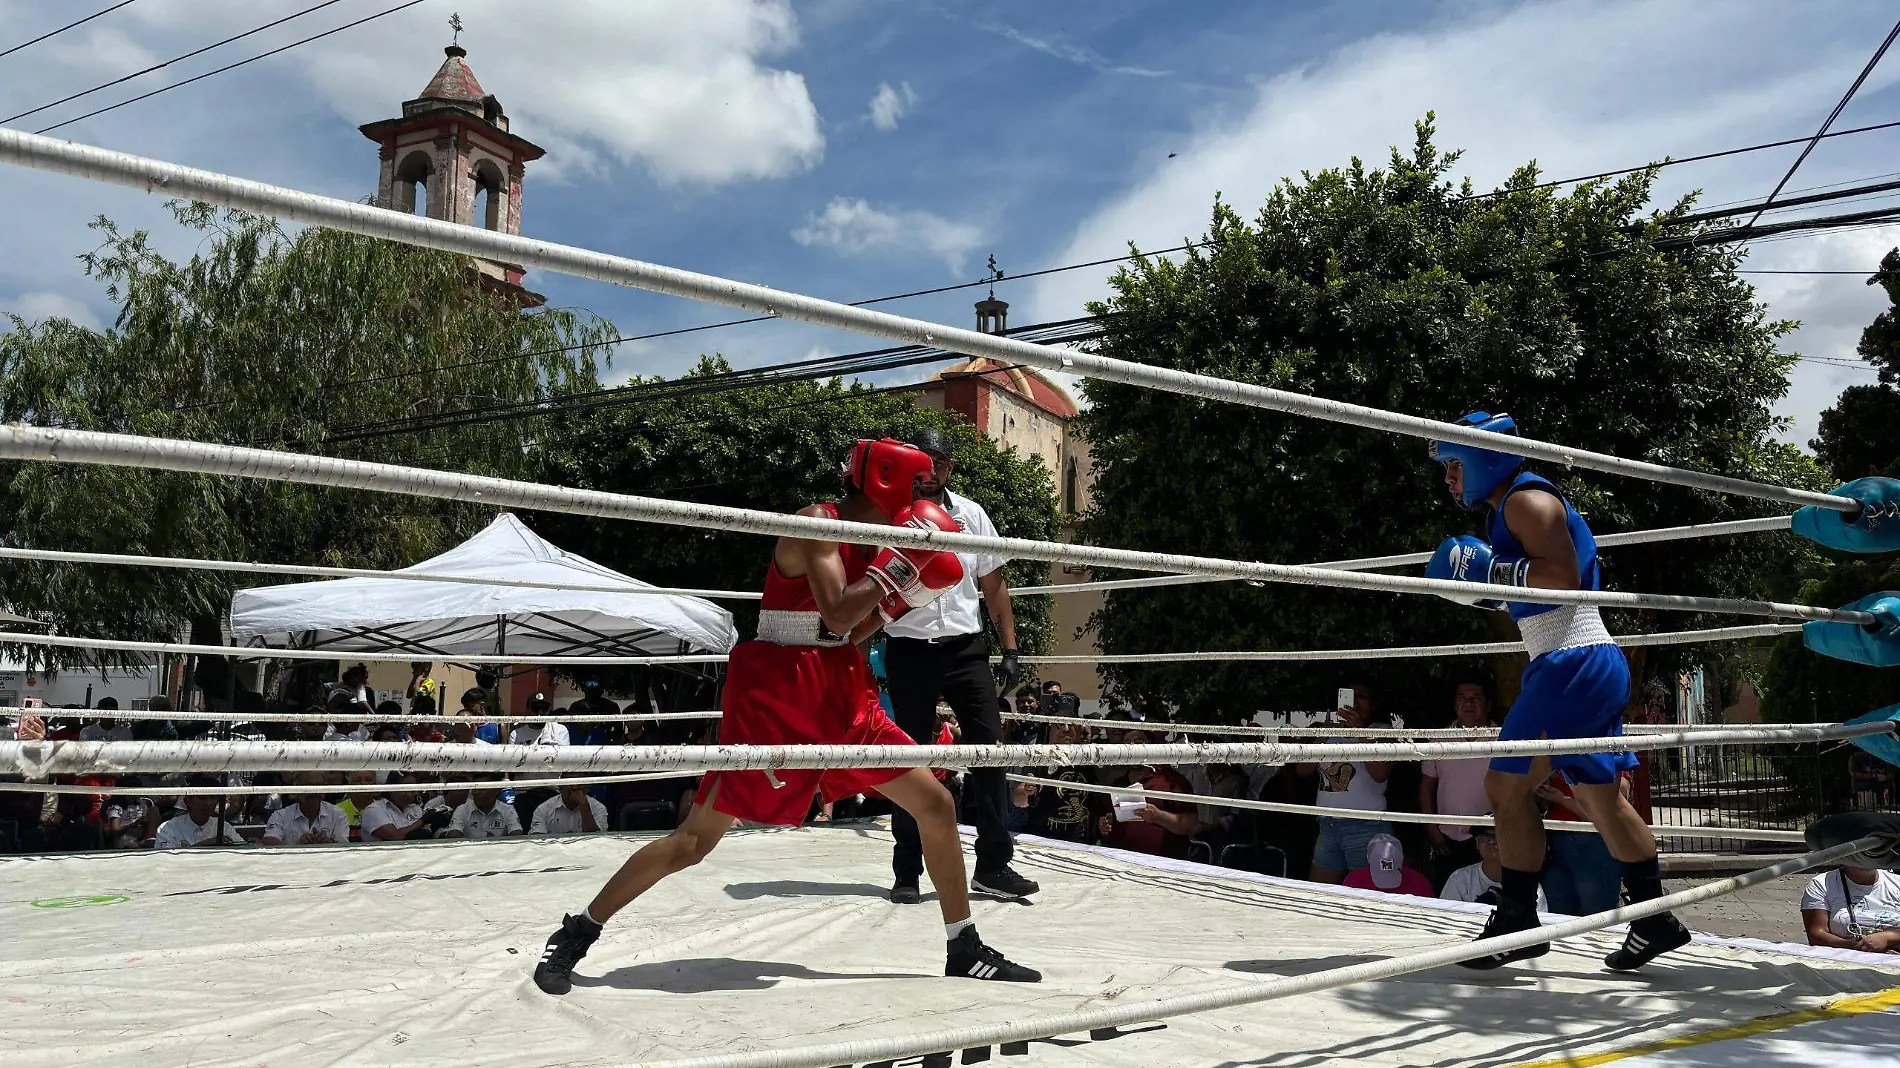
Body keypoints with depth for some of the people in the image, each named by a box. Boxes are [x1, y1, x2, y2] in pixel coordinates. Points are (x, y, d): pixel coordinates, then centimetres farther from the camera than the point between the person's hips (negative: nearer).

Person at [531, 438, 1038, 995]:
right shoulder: (817, 522, -12)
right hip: (776, 696, -9)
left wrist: (901, 598, 7)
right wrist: (898, 563, -15)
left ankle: (964, 949, 19)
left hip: (841, 697, 9)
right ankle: (575, 934, 13)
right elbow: (837, 617, -23)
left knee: (936, 805, 5)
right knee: (697, 836, -5)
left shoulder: (865, 540, 13)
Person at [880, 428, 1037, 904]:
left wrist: (1010, 649, 6)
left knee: (991, 749, -4)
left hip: (965, 649, 2)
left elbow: (994, 585, 12)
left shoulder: (972, 515, 7)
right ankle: (906, 873, 13)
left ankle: (993, 866, 4)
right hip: (908, 651, -2)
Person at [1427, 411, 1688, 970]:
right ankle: (1654, 920, 20)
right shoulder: (1512, 509, 22)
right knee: (1601, 797, 13)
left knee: (1508, 785, -9)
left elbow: (1564, 576, -22)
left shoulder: (1527, 498, -9)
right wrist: (1483, 592, 19)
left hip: (1574, 663, -11)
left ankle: (1516, 921, -3)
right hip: (1590, 666, 11)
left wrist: (1488, 568, -21)